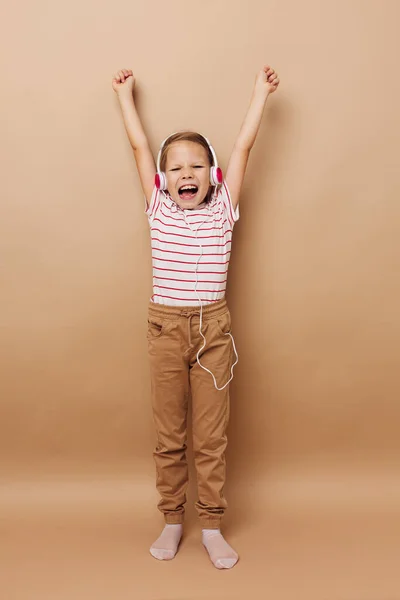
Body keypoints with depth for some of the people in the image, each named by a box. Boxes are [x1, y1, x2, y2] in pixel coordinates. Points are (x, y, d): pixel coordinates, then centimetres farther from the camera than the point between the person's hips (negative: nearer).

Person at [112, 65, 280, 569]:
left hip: (213, 329, -1)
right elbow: (139, 145, 11)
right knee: (169, 436, 10)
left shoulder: (221, 210, 3)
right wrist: (125, 94, 20)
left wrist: (260, 92, 12)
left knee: (211, 437, 6)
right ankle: (172, 521, 25)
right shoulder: (158, 210, 5)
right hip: (165, 327, 1)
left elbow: (244, 144, 6)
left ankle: (211, 526, 19)